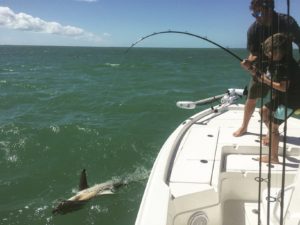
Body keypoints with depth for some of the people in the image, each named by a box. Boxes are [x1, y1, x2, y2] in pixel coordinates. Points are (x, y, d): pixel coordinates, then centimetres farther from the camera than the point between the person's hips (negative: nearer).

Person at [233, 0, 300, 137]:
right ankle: (244, 126, 25)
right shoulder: (253, 29, -16)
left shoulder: (287, 22, -18)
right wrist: (249, 62, -33)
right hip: (263, 67, 1)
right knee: (251, 99, 5)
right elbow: (253, 53, -11)